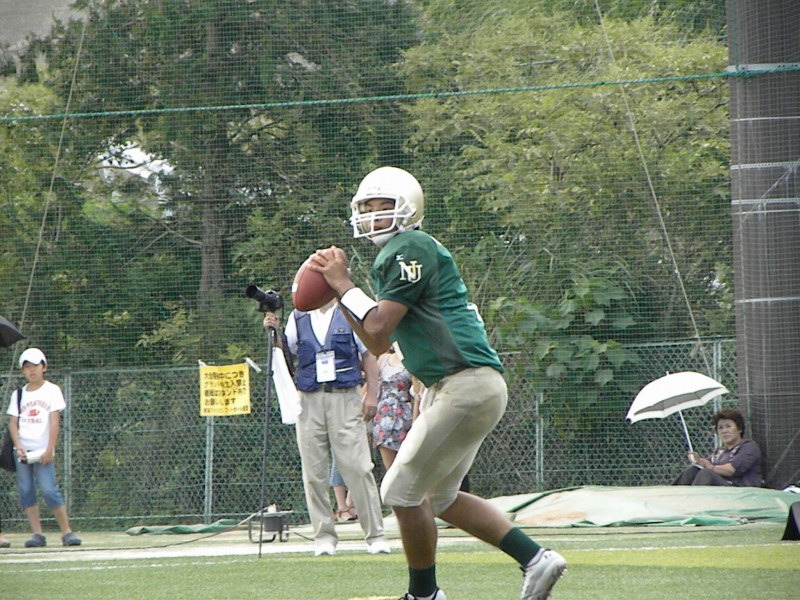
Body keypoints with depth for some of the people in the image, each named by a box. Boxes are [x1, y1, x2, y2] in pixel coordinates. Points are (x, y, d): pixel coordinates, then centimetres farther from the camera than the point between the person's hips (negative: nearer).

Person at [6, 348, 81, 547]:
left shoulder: (51, 390, 3)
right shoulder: (18, 394, 13)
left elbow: (55, 421, -3)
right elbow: (13, 422, 9)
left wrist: (50, 449, -12)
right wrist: (18, 445, -8)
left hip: (42, 450, -4)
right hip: (22, 450, 4)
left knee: (49, 490, -13)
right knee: (26, 491, -2)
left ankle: (66, 531, -7)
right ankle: (37, 533, 1)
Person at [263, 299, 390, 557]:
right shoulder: (298, 318, 12)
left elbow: (368, 356, 6)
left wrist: (372, 394, -3)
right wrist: (274, 333, -7)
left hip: (345, 399, -3)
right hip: (309, 400, 3)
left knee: (358, 468, -7)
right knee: (314, 473, 1)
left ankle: (375, 535, -2)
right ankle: (324, 536, 7)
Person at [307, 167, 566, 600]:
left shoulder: (412, 250, -11)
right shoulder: (396, 256, 20)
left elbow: (378, 332, -16)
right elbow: (378, 345, 22)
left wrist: (344, 284, -3)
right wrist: (337, 292, 17)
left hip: (468, 383, -11)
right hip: (451, 387, 11)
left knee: (402, 491, -4)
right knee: (440, 498, 16)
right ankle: (536, 560, 15)